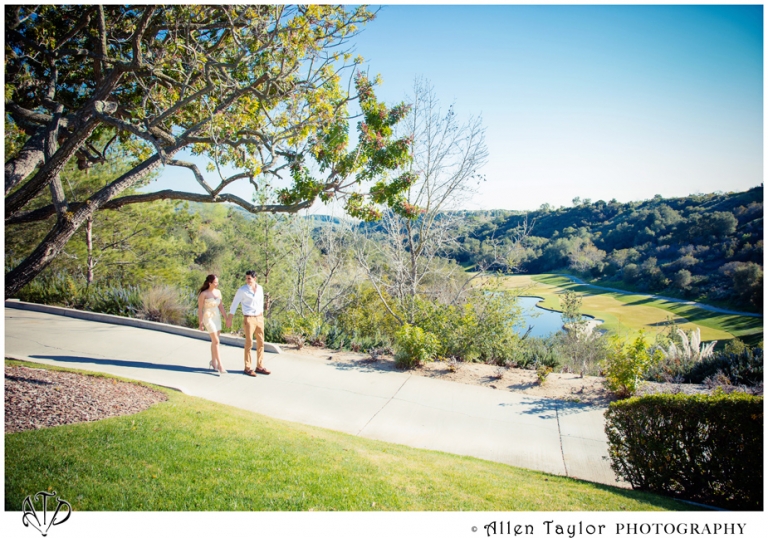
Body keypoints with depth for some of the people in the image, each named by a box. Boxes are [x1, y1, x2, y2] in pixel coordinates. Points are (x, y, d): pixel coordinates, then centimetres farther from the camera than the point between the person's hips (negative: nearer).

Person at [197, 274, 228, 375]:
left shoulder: (218, 292, 4)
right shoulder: (203, 294, -14)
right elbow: (200, 309, -10)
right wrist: (200, 323, -11)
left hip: (217, 318, 6)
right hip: (208, 318, -6)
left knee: (215, 341, 11)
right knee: (216, 341, -11)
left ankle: (213, 363, 24)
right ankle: (220, 365, -9)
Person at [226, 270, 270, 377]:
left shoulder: (260, 288, 4)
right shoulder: (242, 290, -10)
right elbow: (234, 304, -6)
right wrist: (229, 319, -5)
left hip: (259, 318, 5)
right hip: (248, 319, -5)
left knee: (261, 343, 8)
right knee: (249, 344, 0)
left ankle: (260, 367, 18)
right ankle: (248, 368, 10)